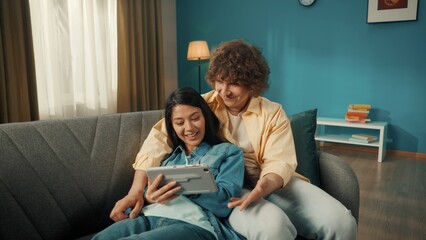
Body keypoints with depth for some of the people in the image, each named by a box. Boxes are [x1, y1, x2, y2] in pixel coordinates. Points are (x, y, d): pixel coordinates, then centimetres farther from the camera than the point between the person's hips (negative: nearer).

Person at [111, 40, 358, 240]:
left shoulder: (273, 113, 1)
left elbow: (280, 162, -8)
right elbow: (159, 139, -8)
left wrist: (264, 186, -33)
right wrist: (137, 190, -20)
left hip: (271, 182, 3)